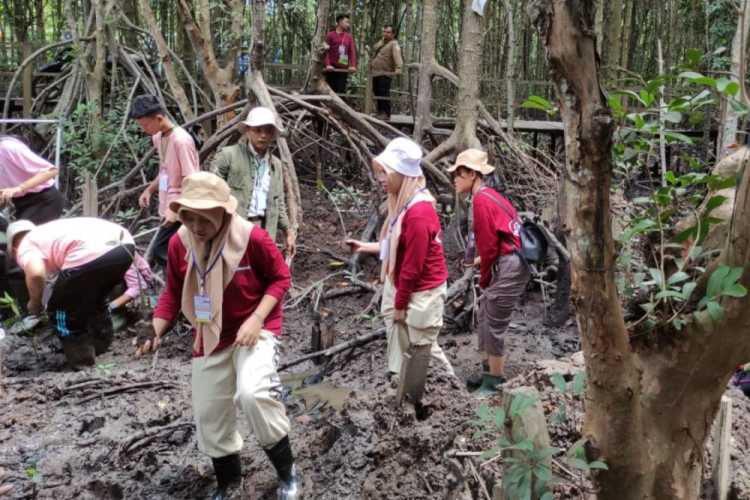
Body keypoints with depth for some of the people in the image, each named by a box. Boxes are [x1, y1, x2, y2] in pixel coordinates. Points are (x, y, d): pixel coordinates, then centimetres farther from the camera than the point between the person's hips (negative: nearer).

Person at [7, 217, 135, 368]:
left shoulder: (25, 246, 16)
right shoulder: (50, 230, 39)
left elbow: (36, 273, -8)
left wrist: (34, 303, 12)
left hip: (93, 254, -8)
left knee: (59, 308, 16)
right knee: (94, 299, 35)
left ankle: (83, 363, 22)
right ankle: (102, 349, 45)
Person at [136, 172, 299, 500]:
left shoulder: (253, 238, -23)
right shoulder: (179, 243, -10)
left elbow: (281, 278, -12)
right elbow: (173, 293, 2)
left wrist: (257, 319, -23)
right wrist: (155, 331, -13)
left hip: (254, 330, -5)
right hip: (210, 337, 6)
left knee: (252, 395, -30)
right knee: (209, 414, 11)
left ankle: (287, 472, -3)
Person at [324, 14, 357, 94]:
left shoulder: (349, 37, 13)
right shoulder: (330, 35, 4)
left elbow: (352, 52, 4)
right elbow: (326, 51, -4)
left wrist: (353, 65, -12)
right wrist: (328, 64, -20)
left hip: (344, 69, 3)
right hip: (332, 68, -2)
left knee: (341, 91, -3)